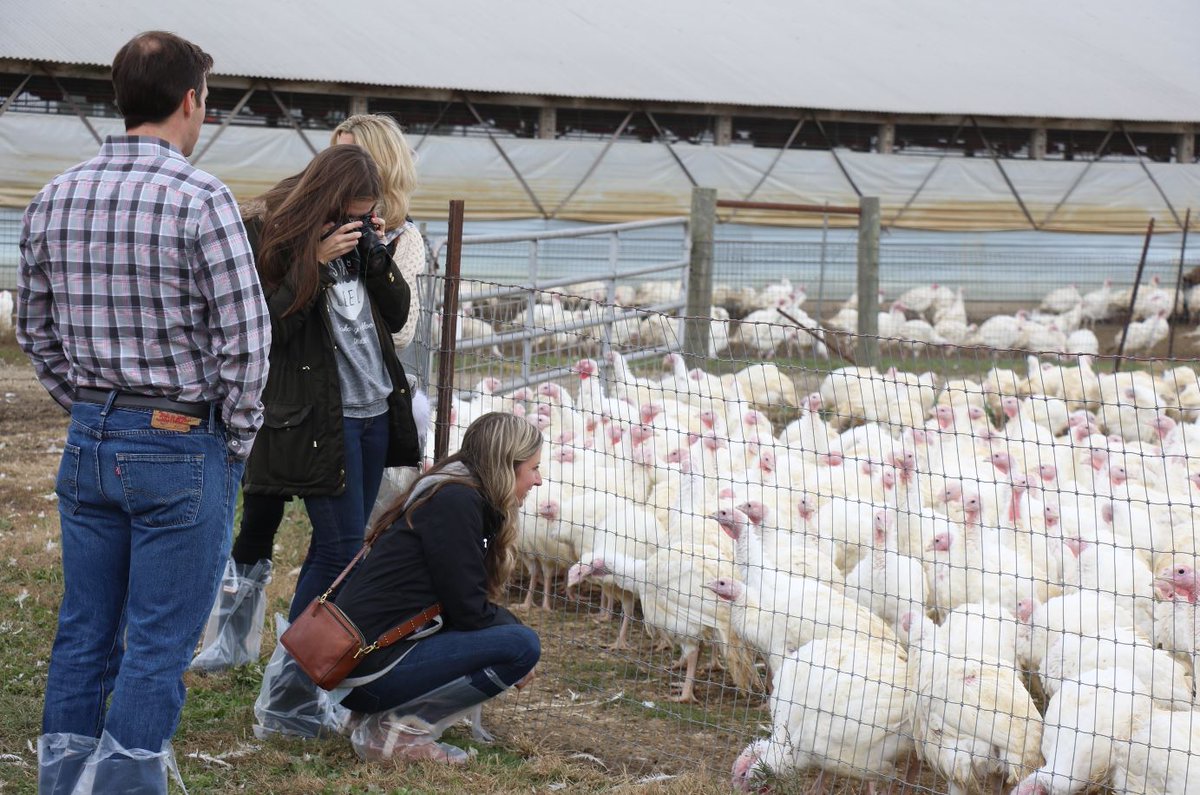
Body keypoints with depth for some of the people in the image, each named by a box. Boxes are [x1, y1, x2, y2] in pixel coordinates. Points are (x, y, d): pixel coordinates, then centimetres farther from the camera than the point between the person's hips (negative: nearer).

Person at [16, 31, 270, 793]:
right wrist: (238, 441, -2)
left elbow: (36, 331, 12)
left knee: (83, 636, 13)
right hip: (182, 446, -6)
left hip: (88, 443, 6)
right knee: (159, 646, 1)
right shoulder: (200, 198, -15)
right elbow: (244, 337, -14)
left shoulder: (54, 199, 5)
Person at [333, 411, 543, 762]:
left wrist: (513, 626, 6)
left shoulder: (457, 496, 17)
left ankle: (388, 712, 9)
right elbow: (468, 609, -13)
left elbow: (461, 602, 19)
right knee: (522, 645, -15)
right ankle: (395, 729, -11)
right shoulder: (456, 502, -13)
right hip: (371, 668, -10)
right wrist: (517, 629, 3)